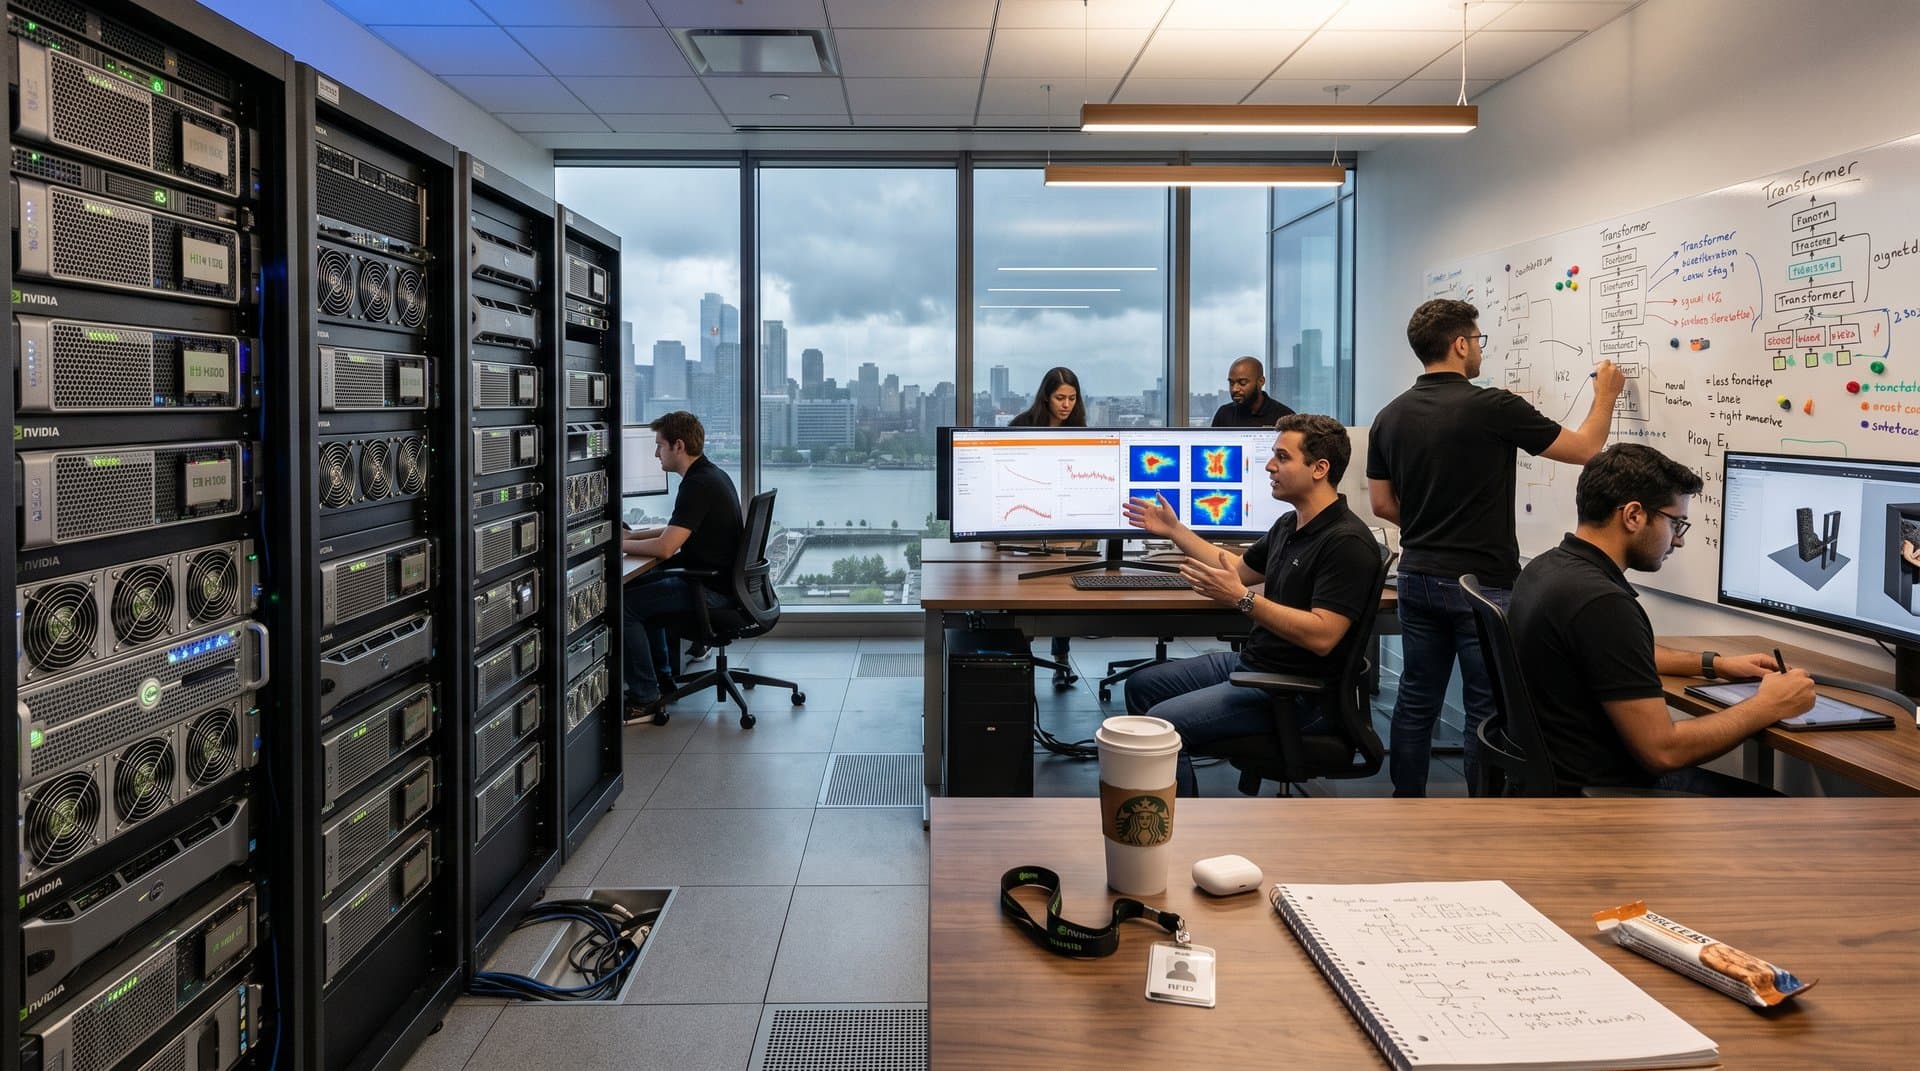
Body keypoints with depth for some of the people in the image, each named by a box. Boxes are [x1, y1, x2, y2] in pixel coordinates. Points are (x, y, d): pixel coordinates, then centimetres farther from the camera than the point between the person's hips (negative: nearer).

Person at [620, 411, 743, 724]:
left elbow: (665, 548, -25)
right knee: (642, 586, 24)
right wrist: (633, 535, 14)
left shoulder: (698, 485, -21)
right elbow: (678, 530, 25)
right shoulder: (712, 474, 12)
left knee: (624, 604, -12)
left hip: (712, 590, -11)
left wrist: (622, 545, -9)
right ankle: (661, 679, 27)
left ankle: (646, 699, -6)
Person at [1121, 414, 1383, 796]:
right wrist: (1175, 531, 23)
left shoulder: (1347, 542, -21)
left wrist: (1242, 599, -31)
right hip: (1248, 661, 10)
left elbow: (1322, 636, -28)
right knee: (1141, 687, 13)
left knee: (1164, 722, -22)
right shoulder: (1289, 525, 11)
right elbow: (1243, 568, 27)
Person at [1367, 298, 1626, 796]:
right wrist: (1605, 395, 14)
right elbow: (1586, 449, -3)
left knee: (1416, 700, 13)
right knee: (1487, 711, 4)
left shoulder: (1390, 417, 3)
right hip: (1481, 584, -6)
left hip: (1417, 577, 6)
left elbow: (1382, 504, 9)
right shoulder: (1494, 407, -14)